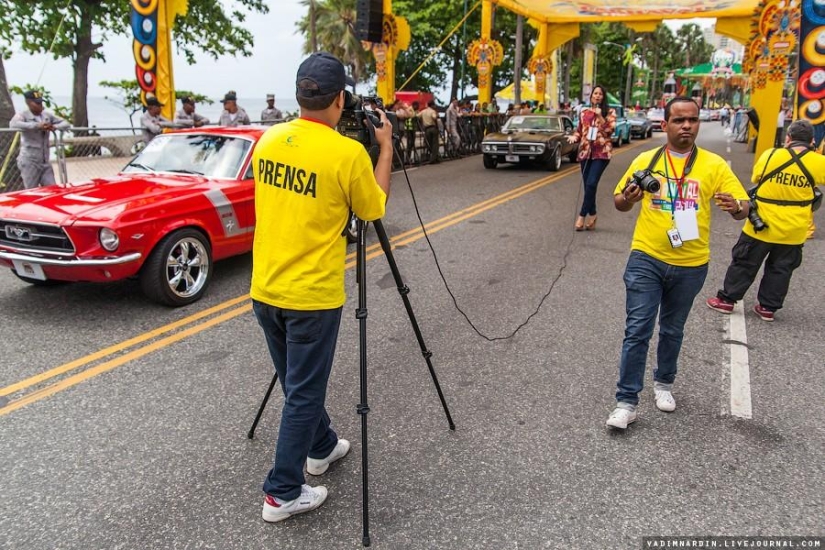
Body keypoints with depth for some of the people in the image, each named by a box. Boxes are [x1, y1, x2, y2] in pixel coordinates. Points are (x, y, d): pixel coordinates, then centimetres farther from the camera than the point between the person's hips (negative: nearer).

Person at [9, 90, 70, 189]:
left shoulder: (47, 115, 9)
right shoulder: (23, 115, -7)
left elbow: (66, 124, 10)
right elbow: (13, 124, -28)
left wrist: (55, 127, -11)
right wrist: (37, 126, -34)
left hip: (45, 161, 5)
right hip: (29, 161, -5)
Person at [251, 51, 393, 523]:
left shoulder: (268, 140, 2)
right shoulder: (348, 153, -17)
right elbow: (373, 209, -1)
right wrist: (386, 147, 7)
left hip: (265, 289, 7)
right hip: (312, 295, -7)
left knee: (299, 382, 23)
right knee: (304, 393, 8)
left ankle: (322, 447, 44)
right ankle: (284, 493, 19)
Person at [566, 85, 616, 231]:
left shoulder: (609, 112, 3)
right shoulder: (584, 113, 12)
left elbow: (610, 130, -8)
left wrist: (600, 116, -15)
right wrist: (574, 137, -4)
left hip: (602, 153, -4)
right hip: (585, 152, 4)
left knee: (591, 184, -18)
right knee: (588, 186, 5)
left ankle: (582, 215, -10)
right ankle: (592, 215, 17)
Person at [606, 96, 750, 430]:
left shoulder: (714, 164, -1)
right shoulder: (645, 161, 1)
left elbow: (743, 207, -3)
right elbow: (620, 203, 7)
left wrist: (736, 207, -26)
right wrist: (628, 198, -17)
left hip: (690, 265, 1)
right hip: (646, 259, -1)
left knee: (672, 330, 17)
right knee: (637, 331, -3)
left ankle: (664, 383, 39)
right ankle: (626, 402, 5)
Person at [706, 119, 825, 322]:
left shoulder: (771, 155, -11)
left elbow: (755, 178, 4)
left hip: (762, 226, -1)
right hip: (793, 232, 2)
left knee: (745, 263, 12)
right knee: (781, 269, 16)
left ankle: (727, 299, 19)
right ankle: (768, 307, 23)